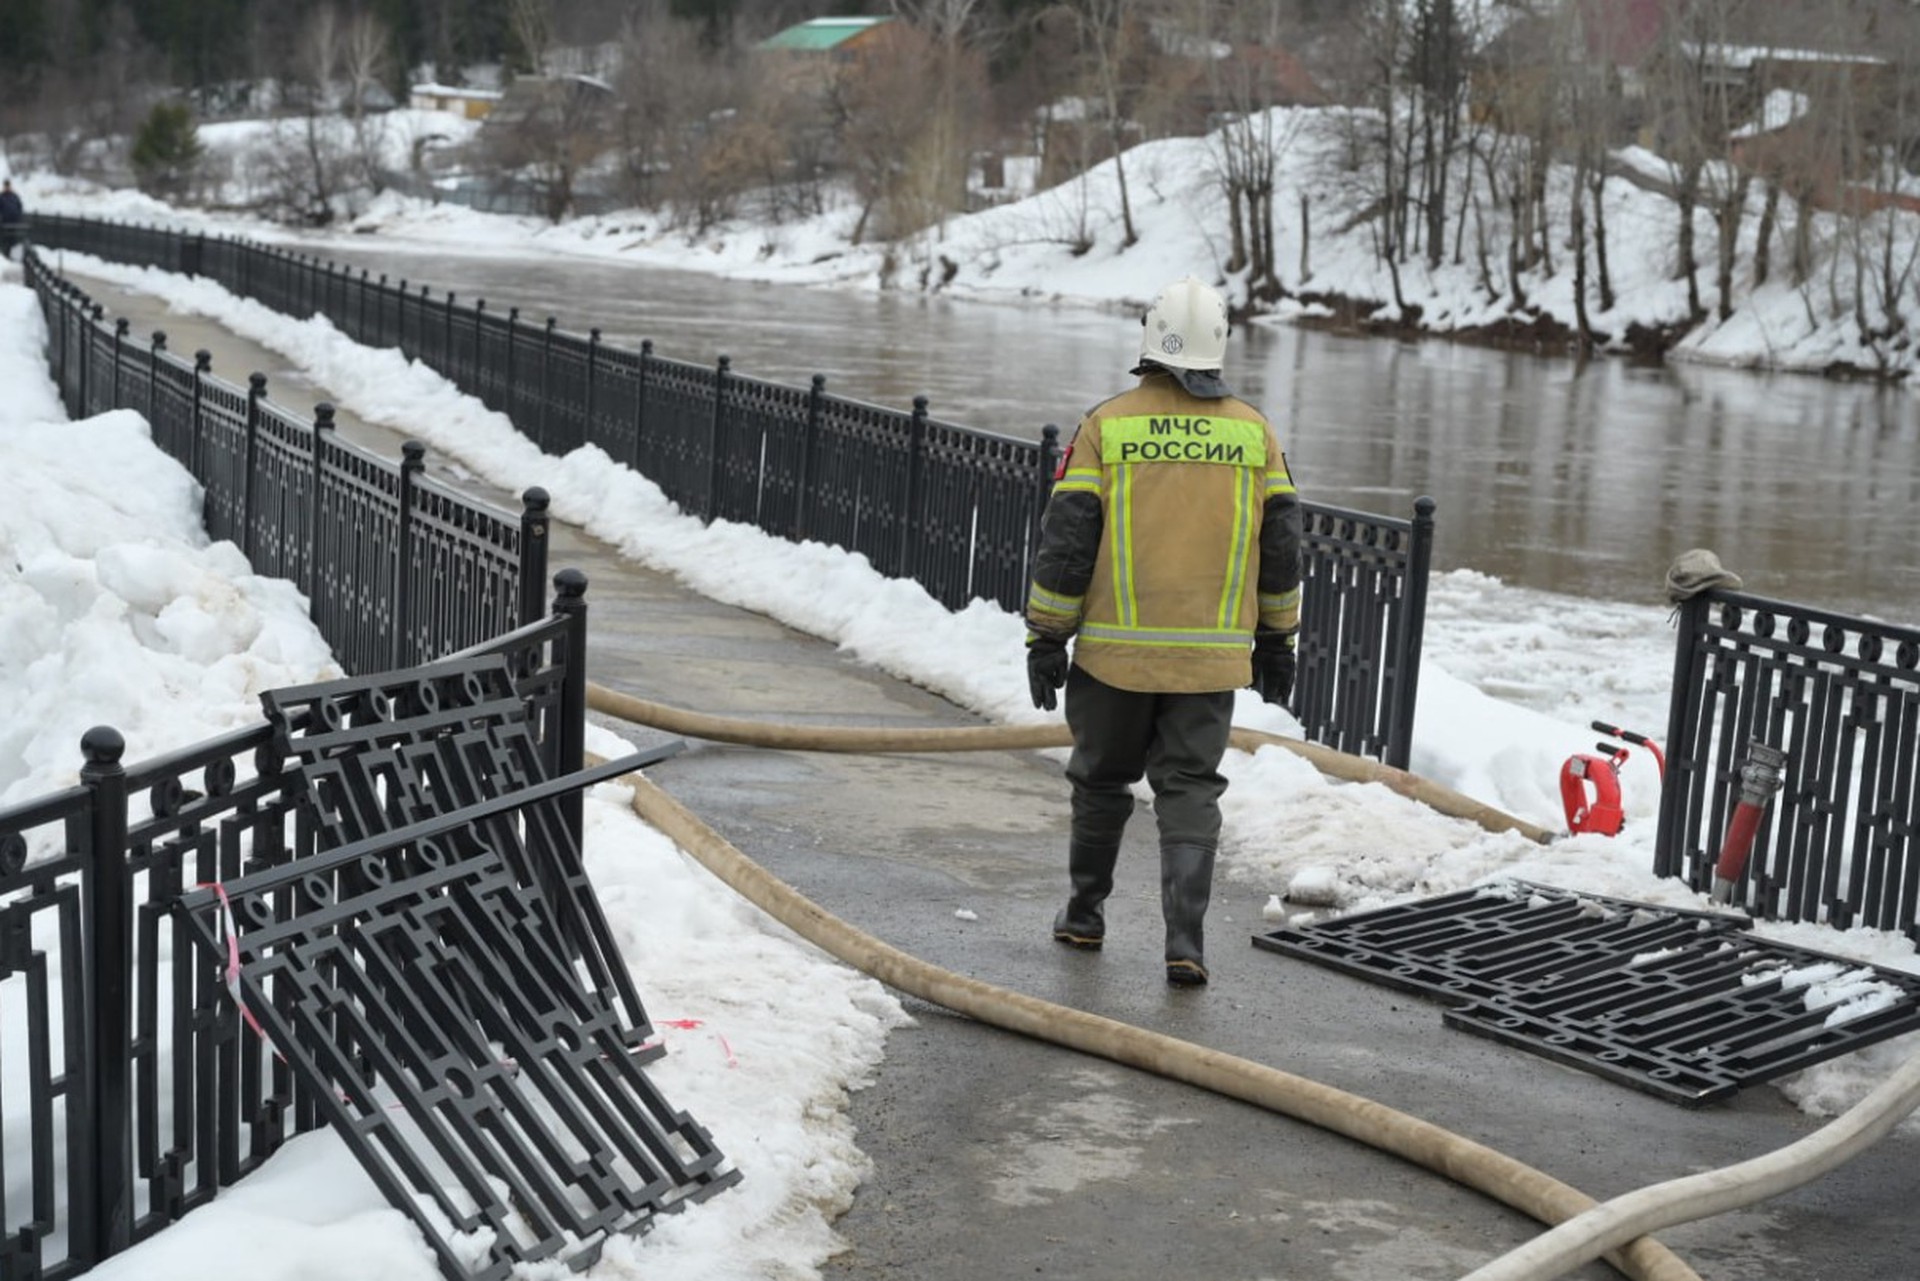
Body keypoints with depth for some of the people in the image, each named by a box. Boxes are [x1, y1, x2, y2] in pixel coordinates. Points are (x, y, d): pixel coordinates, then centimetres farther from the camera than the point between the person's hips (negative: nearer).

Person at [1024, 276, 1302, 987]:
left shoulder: (1107, 424, -4)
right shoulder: (1254, 430, 4)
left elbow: (1066, 540, -5)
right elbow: (1281, 547, 8)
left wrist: (1046, 637, 2)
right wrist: (1277, 639, 18)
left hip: (1116, 649, -1)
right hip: (1211, 658, 1)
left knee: (1102, 779, 17)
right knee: (1190, 791, 6)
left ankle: (1084, 913, 30)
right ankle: (1185, 941, -5)